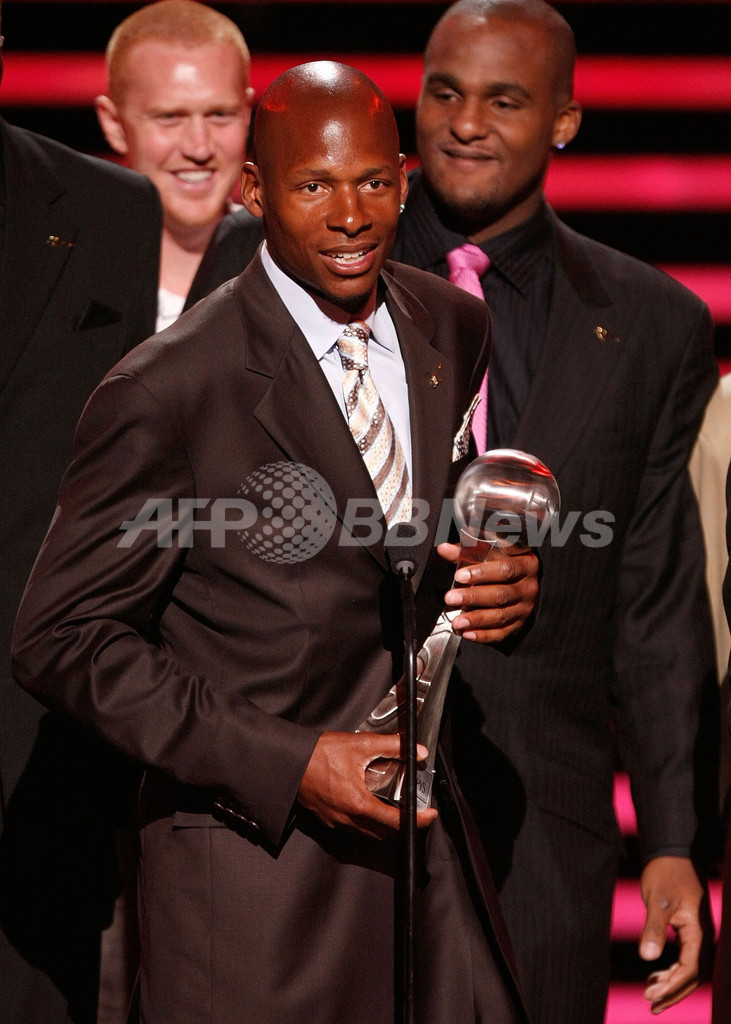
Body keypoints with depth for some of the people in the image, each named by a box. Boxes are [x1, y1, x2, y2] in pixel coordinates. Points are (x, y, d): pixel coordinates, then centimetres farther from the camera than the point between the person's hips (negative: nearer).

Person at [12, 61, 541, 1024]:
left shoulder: (457, 329, 4)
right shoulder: (166, 392, -16)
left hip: (425, 827, 6)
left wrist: (505, 575, -4)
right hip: (254, 863, -5)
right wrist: (287, 764, -19)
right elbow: (59, 640, -12)